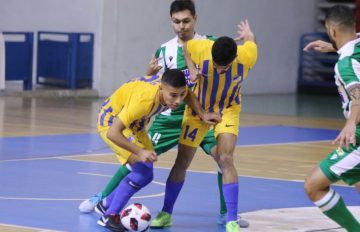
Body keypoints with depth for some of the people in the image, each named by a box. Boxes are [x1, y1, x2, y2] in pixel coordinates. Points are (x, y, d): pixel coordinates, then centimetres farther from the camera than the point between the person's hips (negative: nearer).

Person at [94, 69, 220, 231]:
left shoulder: (172, 88, -21)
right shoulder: (143, 100, -42)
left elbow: (187, 94, 7)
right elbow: (112, 133, -40)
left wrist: (203, 115, -6)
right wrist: (140, 152, -45)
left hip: (134, 125, 8)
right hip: (111, 121, -8)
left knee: (145, 175, 7)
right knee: (143, 169, -22)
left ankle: (106, 204, 25)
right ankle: (109, 217, -15)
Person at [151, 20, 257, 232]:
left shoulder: (246, 56, -29)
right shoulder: (200, 49, -30)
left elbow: (251, 42, -4)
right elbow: (185, 46, -5)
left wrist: (249, 35, 18)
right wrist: (192, 69, -19)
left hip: (227, 111, -1)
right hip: (197, 109, 1)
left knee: (225, 160, -19)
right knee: (182, 162, 5)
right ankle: (166, 214, 21)